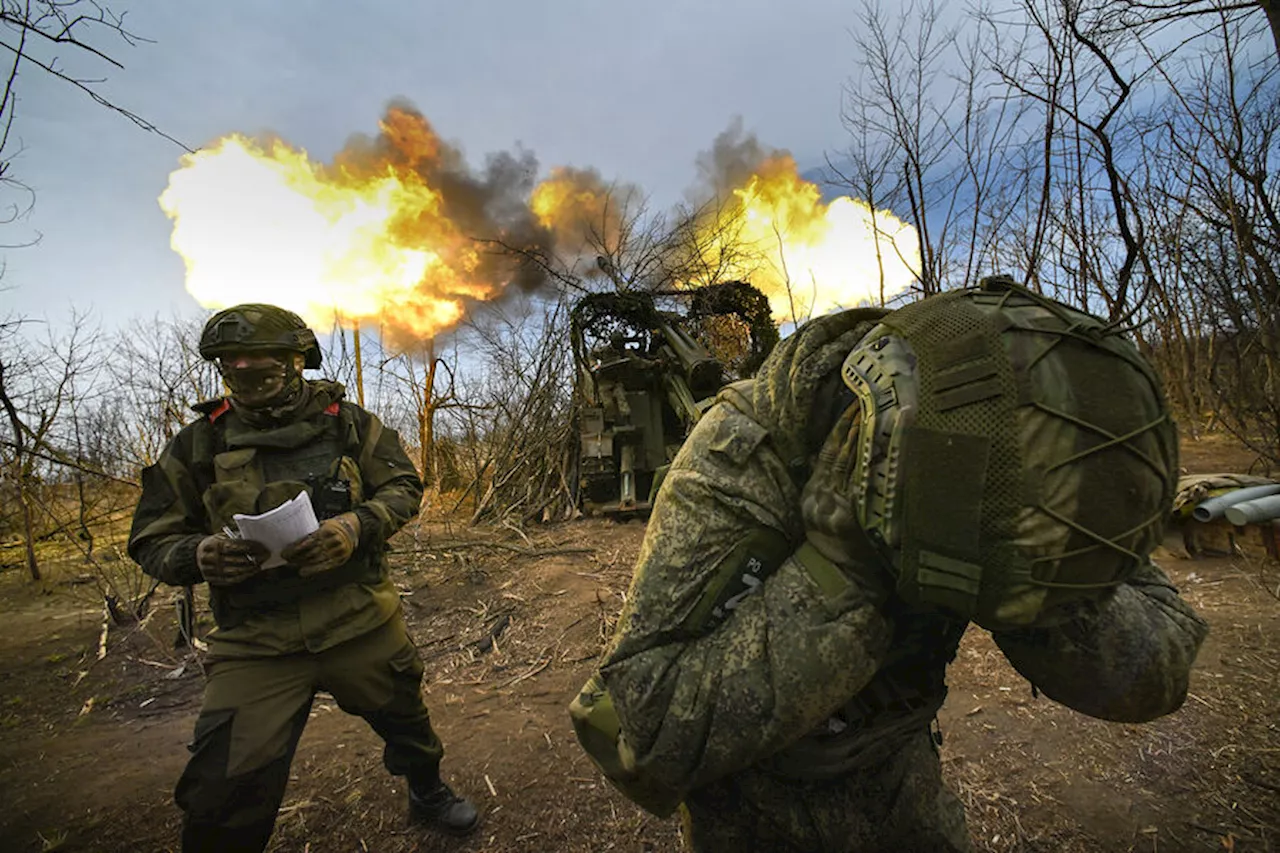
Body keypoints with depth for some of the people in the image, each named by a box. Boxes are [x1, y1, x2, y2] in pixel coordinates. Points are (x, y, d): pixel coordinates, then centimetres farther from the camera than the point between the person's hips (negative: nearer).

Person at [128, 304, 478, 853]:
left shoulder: (347, 422, -1)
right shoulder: (197, 445, 1)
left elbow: (403, 487, 1)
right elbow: (152, 539, 5)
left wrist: (357, 526, -19)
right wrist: (198, 555, -19)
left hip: (362, 621, 1)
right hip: (255, 641, 0)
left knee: (405, 719, 20)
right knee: (227, 791, 0)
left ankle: (427, 793, 52)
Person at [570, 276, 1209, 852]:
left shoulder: (1017, 445, -19)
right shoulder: (741, 454, -35)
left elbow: (1155, 674, -14)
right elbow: (635, 740, -37)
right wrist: (843, 568, -43)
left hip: (895, 766, 4)